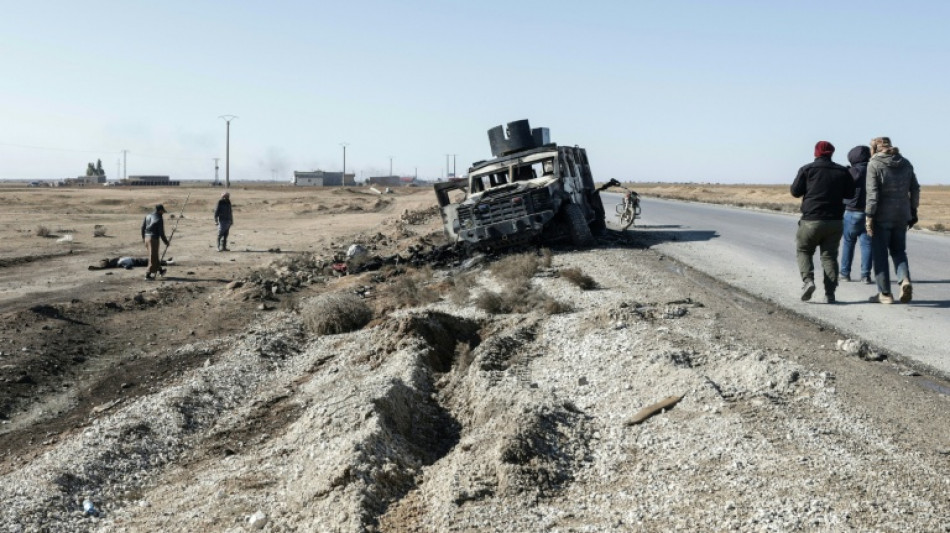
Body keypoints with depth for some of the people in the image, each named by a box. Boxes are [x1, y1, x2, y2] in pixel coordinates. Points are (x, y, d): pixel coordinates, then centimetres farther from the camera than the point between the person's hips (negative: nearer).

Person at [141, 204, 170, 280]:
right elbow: (161, 233, -13)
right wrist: (166, 242, -2)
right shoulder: (160, 219, -13)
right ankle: (148, 274, -1)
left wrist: (143, 237, 24)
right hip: (154, 239, -7)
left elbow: (143, 227, 12)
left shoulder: (148, 216, 8)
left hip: (147, 237, 8)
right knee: (152, 257, -1)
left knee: (154, 255, 22)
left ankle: (159, 269, 36)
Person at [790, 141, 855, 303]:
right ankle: (830, 293, 2)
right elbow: (850, 193, 11)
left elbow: (795, 191, -3)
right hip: (835, 221, 3)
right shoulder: (842, 171, 5)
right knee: (829, 255, 8)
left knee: (804, 251, 12)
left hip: (811, 220, -3)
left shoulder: (807, 170, -4)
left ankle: (808, 280, -12)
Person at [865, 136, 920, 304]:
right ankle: (905, 280, -8)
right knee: (898, 251, 16)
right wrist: (913, 211, 17)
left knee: (880, 253, 4)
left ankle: (885, 293, 6)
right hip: (902, 215, 5)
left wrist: (869, 216, -12)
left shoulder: (874, 164, -8)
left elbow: (872, 192, -14)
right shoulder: (905, 163, 9)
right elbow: (915, 189, 10)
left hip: (882, 216, -5)